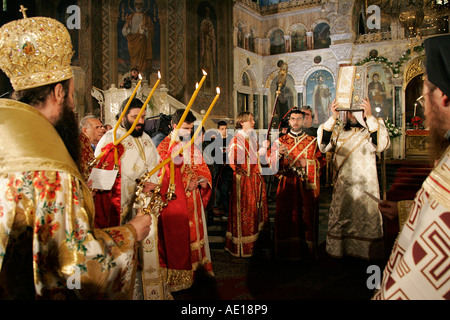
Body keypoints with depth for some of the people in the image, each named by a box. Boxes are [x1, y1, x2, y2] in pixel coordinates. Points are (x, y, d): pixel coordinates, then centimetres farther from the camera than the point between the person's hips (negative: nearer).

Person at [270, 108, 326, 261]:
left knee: (307, 217, -2)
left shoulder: (313, 141, 12)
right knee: (286, 216, -3)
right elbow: (271, 164, 4)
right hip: (287, 184, 0)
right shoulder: (280, 141, 11)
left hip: (307, 185, 0)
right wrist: (278, 153, -15)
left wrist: (308, 163, -10)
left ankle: (307, 251, 10)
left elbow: (322, 161, 7)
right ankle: (286, 251, 8)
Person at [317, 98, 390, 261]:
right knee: (339, 221, 9)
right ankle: (338, 249, 24)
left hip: (365, 187, -2)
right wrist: (333, 118, -16)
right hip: (342, 186, 2)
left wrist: (370, 116, -26)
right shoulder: (338, 130, 7)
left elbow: (382, 144, -20)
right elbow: (324, 146, -10)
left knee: (368, 221, 3)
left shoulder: (371, 130, 1)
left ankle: (368, 252, 18)